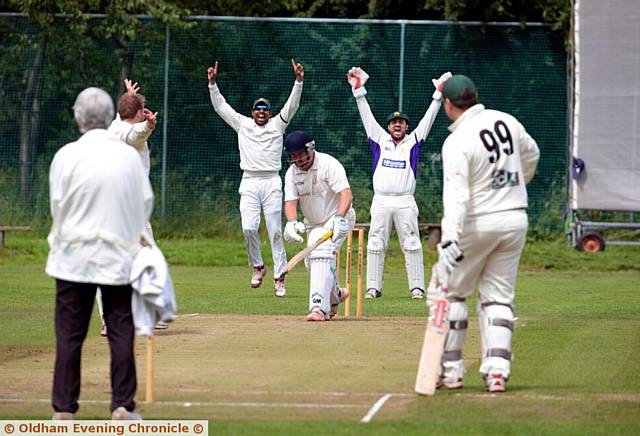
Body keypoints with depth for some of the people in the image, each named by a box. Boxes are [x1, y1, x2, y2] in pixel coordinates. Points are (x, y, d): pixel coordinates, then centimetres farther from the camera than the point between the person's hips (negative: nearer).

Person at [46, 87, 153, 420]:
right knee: (121, 331, 6)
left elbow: (57, 205, -3)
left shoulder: (67, 156, -8)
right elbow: (146, 203, 6)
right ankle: (122, 405, 4)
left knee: (69, 333, 4)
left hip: (74, 257, -1)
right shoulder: (130, 156, -1)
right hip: (119, 256, 1)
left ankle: (64, 408, 5)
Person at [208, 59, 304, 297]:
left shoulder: (277, 124, 10)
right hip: (249, 183, 1)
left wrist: (298, 81, -14)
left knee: (275, 231, -3)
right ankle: (257, 266, 9)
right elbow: (220, 106, 9)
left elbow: (292, 105, 0)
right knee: (249, 228, -13)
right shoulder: (242, 124, 13)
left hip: (272, 183, -1)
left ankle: (279, 277, -1)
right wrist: (212, 83, -2)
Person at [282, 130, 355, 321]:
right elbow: (290, 201, -12)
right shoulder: (292, 173, -4)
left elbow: (346, 194, -33)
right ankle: (335, 295, 42)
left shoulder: (329, 165, -22)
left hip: (338, 219, -7)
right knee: (313, 262, 11)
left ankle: (319, 307, -34)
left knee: (321, 254, -27)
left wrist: (339, 218, -49)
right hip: (313, 223, 7)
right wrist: (291, 223, -33)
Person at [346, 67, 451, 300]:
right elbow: (366, 115, 11)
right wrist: (358, 88, 6)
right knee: (375, 244, -1)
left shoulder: (413, 142, 10)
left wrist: (439, 94, 0)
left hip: (405, 202, -1)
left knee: (412, 245, -4)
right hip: (381, 201, 1)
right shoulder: (380, 140, 13)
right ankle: (373, 287, 3)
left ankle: (417, 287, -2)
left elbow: (428, 118, 7)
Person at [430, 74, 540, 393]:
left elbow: (456, 194, -29)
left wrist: (450, 238, -36)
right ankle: (497, 370, -3)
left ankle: (450, 370, 8)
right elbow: (531, 155, 20)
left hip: (477, 223, -6)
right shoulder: (507, 122, 1)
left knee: (448, 292, 9)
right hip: (516, 219, 6)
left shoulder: (457, 142, -18)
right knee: (498, 298, 10)